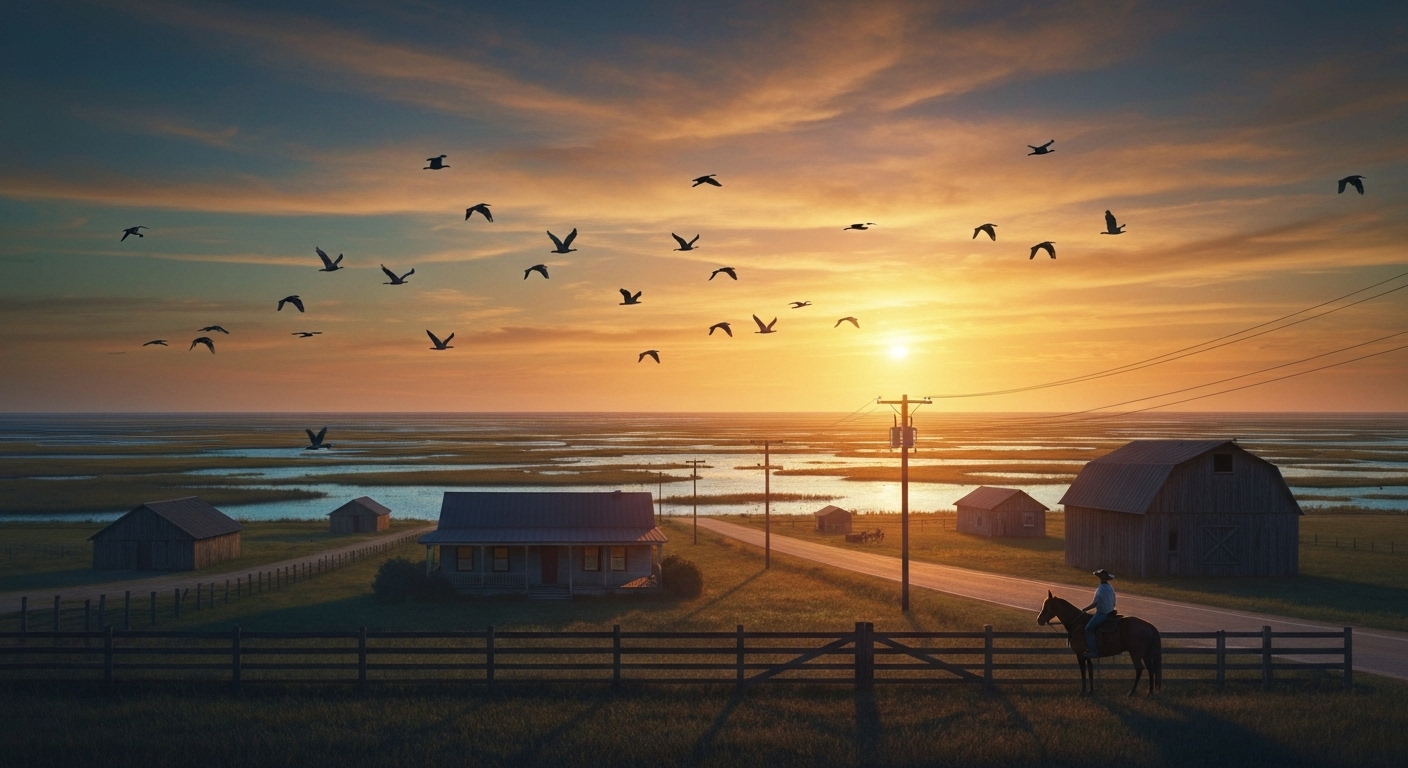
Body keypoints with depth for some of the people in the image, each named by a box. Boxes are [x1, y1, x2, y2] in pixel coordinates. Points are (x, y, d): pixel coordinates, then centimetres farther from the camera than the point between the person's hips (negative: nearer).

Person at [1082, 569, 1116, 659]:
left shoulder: (1100, 589, -18)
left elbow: (1094, 604, -17)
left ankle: (1093, 651, -18)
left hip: (1102, 614, -10)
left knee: (1088, 629, -13)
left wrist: (1084, 609, -4)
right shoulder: (1111, 588, 10)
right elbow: (1113, 604, 18)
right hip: (1110, 613, 10)